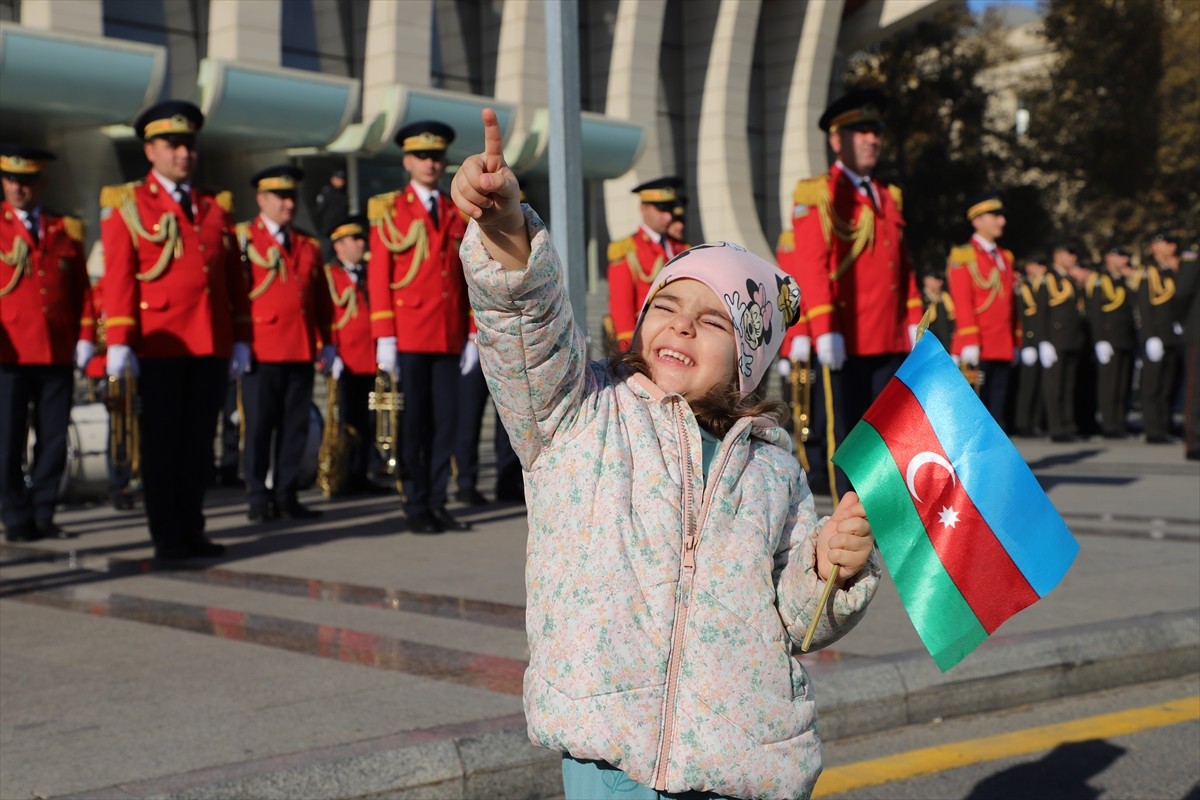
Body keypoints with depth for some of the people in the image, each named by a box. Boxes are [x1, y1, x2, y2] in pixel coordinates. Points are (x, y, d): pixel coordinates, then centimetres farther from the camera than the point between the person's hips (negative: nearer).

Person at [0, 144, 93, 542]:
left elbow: (82, 288, 11)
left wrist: (84, 337, 3)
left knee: (54, 439, 5)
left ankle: (43, 517, 14)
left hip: (58, 354, 3)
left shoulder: (66, 230, 12)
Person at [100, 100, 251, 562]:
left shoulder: (215, 207, 16)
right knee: (162, 441, 0)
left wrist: (241, 338, 9)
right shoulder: (127, 206, 3)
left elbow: (234, 278, 15)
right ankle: (166, 538, 5)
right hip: (160, 343, -4)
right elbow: (118, 277, -4)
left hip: (212, 344, 4)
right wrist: (119, 342, -12)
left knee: (200, 441, 7)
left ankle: (191, 531, 15)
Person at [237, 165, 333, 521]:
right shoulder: (243, 238, 3)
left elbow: (321, 299, 18)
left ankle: (287, 495, 13)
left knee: (295, 426, 6)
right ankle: (259, 498, 5)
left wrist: (326, 343, 14)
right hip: (262, 350, -5)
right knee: (259, 426, -1)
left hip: (302, 351, 5)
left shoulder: (308, 245, 18)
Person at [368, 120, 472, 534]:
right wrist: (384, 337, -9)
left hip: (449, 339, 4)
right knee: (412, 424, 0)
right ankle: (416, 507, 6)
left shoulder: (458, 214, 14)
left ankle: (437, 504, 11)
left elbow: (467, 279, 13)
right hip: (409, 336, -4)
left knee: (445, 421, 4)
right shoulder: (389, 211, 3)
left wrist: (472, 335, 7)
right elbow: (378, 277, -1)